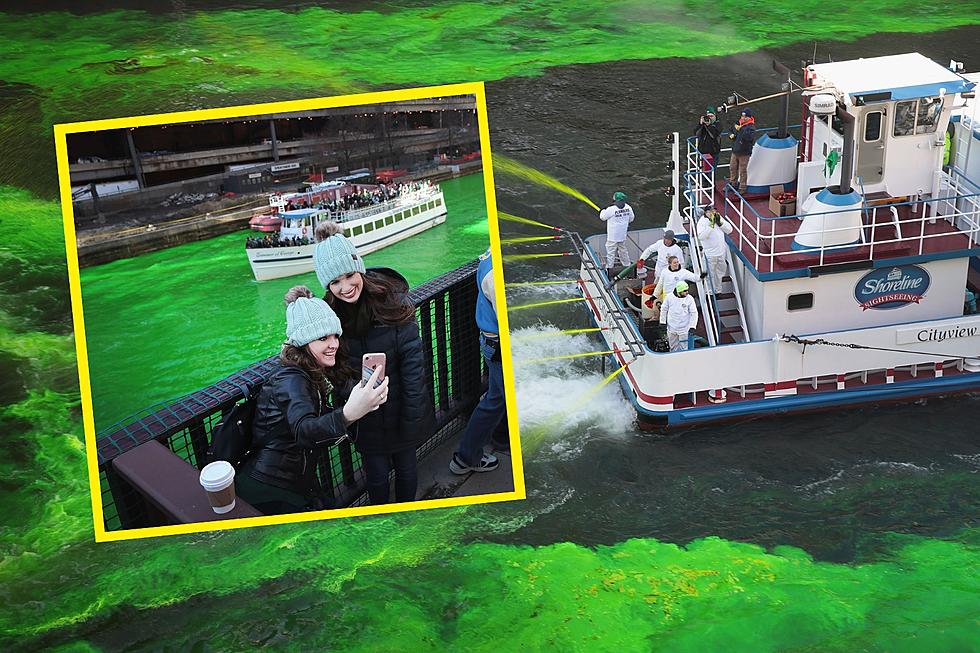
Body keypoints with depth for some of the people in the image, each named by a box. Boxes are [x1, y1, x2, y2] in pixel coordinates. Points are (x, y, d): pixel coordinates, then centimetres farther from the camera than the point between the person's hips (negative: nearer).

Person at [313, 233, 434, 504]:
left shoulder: (393, 304, -23)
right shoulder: (331, 313, -12)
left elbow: (412, 364, -19)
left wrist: (412, 420, -17)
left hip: (400, 408, -2)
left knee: (406, 466, 18)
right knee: (377, 474, 13)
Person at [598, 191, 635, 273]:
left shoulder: (611, 209, -22)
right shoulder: (628, 208, -4)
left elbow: (602, 217, -9)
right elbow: (631, 218, 10)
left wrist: (603, 210, 12)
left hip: (612, 237, -6)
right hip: (623, 236, 6)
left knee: (610, 253, 3)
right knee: (623, 251, 22)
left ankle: (609, 270, 5)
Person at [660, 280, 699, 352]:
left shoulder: (689, 299, -9)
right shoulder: (670, 297, -4)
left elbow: (694, 313, -6)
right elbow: (664, 309, 8)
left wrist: (692, 327, -12)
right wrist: (662, 323, 7)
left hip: (684, 330, -2)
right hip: (671, 328, 3)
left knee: (684, 349, -2)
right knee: (673, 348, 15)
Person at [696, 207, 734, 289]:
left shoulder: (718, 218, 1)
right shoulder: (702, 222, -17)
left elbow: (729, 230, -1)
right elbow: (701, 236, -30)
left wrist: (720, 222, -17)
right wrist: (711, 225, -32)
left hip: (721, 252, 6)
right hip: (710, 254, -6)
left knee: (720, 272, 20)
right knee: (711, 274, 4)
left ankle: (717, 290, 36)